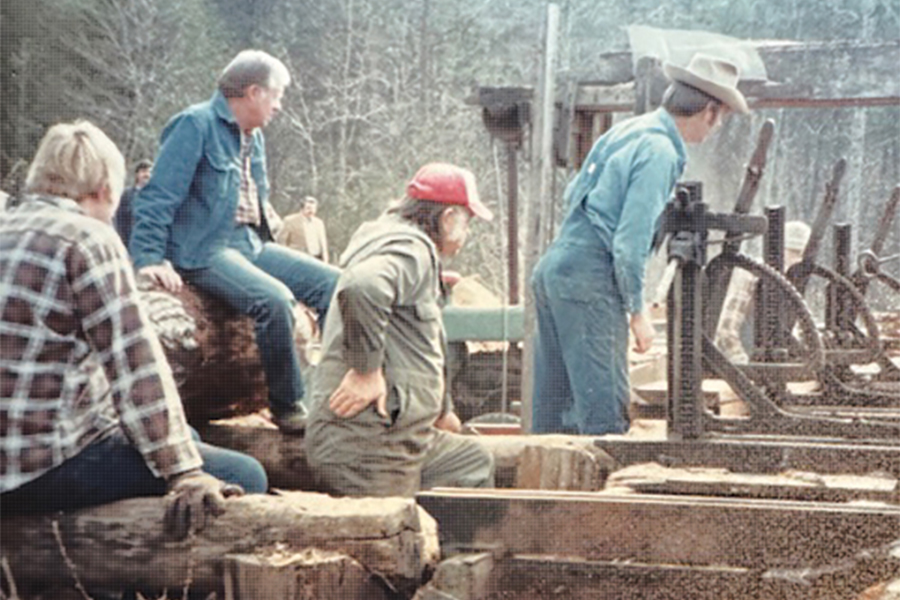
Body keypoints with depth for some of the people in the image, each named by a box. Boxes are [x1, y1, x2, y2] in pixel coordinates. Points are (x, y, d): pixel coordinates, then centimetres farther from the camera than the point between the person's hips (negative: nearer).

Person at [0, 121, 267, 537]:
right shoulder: (90, 241, -10)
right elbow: (136, 365, -17)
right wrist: (183, 472, -17)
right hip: (50, 465, -9)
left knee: (186, 437, 27)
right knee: (244, 477, -8)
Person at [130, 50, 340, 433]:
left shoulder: (253, 136, 18)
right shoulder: (195, 125, -10)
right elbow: (157, 197, -15)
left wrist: (267, 251, 23)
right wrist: (150, 259, -24)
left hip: (250, 244, 9)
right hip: (204, 252, -9)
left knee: (331, 283, -6)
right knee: (274, 299, -32)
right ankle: (288, 406, -18)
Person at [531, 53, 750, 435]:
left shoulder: (627, 131, 15)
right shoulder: (659, 150, -12)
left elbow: (573, 194, 23)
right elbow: (631, 239, -17)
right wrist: (638, 311, -10)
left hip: (552, 266, 10)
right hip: (589, 278, -10)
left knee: (553, 404, 13)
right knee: (605, 406, -9)